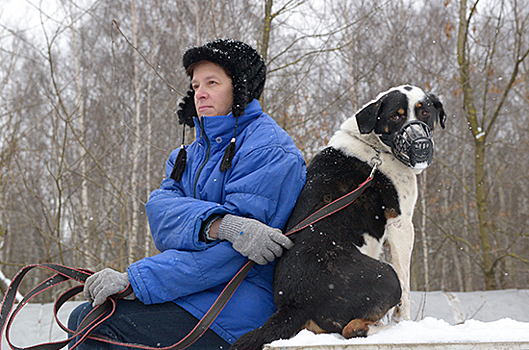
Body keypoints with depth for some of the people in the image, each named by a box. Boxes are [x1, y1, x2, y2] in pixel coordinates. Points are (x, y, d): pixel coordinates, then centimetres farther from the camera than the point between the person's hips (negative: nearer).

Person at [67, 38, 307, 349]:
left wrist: (133, 280, -21)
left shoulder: (270, 151, -9)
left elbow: (229, 251, -19)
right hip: (196, 293, 8)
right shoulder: (193, 154, 18)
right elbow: (161, 214, -4)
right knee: (81, 319, 3)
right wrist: (216, 224, -28)